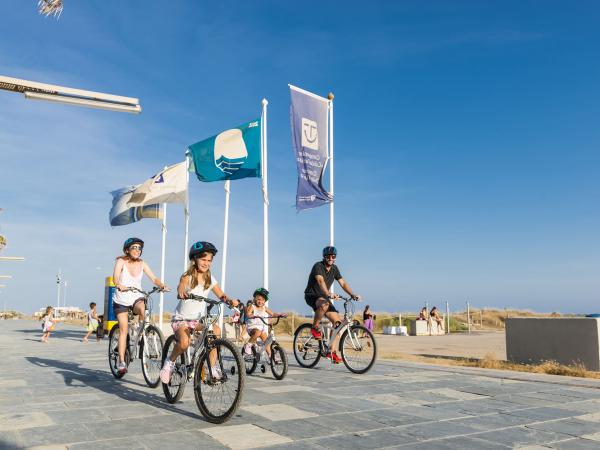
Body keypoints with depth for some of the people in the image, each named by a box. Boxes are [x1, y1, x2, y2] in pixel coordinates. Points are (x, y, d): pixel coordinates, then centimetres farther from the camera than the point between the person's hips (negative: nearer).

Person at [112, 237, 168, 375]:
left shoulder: (142, 264, -1)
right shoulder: (121, 261, -9)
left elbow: (153, 279, -7)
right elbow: (115, 277, -25)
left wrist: (162, 285, -28)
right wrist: (119, 286, -47)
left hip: (137, 298, 2)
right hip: (121, 300, -2)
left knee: (143, 310, -32)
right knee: (123, 329, -6)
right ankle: (121, 361, 3)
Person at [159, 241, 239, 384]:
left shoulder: (210, 279, 3)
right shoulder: (188, 276, -9)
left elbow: (221, 295, -3)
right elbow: (180, 288, -29)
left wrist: (230, 300, -25)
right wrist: (182, 294, -53)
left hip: (199, 319, 4)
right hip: (181, 318, -4)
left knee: (216, 330, -25)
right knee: (184, 343, -31)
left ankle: (212, 368, -14)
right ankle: (170, 362, 0)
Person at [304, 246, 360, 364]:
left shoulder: (334, 269, 5)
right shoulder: (318, 266, -17)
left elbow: (343, 283, 3)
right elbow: (320, 281, -34)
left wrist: (353, 295, -13)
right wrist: (328, 294, -51)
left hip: (324, 297, 7)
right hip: (312, 296, -7)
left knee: (338, 321, -7)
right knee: (324, 304, -41)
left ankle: (332, 352, -1)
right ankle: (314, 328, -17)